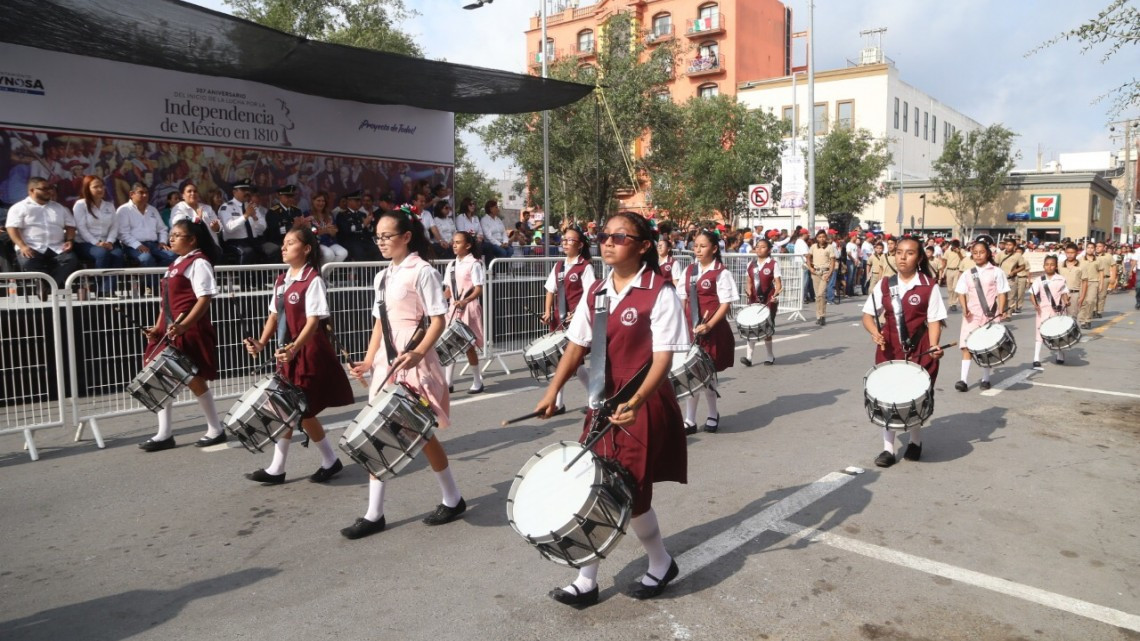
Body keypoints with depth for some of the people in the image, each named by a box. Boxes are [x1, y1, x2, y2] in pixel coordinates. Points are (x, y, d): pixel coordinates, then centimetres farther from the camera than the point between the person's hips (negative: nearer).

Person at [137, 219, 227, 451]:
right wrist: (158, 327, 11)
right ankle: (164, 434, 16)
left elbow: (204, 299, -19)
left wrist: (184, 325, -27)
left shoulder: (198, 262, -10)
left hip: (190, 332, -9)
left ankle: (216, 429, 15)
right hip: (170, 333, 9)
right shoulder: (175, 264, 17)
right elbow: (167, 301, 21)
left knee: (194, 380, -1)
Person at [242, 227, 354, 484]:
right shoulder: (281, 280, 11)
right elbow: (274, 316, 13)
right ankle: (276, 469, 18)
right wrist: (261, 343, -1)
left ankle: (331, 461, 18)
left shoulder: (313, 280, -13)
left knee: (302, 412, -1)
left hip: (308, 353, -8)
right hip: (288, 353, 8)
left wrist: (294, 348, -31)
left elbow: (313, 321, -20)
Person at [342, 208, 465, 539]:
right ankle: (374, 514, 13)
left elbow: (438, 321, -15)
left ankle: (453, 499, 22)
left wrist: (418, 353, -28)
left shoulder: (422, 271, -10)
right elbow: (379, 323, 16)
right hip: (386, 363, 7)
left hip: (414, 362, -7)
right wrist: (369, 360, 8)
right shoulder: (382, 277, 12)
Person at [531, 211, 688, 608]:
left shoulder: (659, 293, -13)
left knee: (630, 494, 2)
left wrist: (635, 403, -31)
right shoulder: (595, 292, 7)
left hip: (644, 406, -6)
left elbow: (663, 357, -18)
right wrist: (552, 392, -4)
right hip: (603, 403, 6)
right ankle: (587, 581, 22)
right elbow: (576, 346, 8)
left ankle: (662, 564, 30)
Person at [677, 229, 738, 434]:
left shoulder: (721, 273, -8)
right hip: (690, 329, 5)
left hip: (712, 330, -5)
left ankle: (712, 415, 24)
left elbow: (726, 304, -12)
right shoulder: (689, 271, 10)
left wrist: (709, 325, -21)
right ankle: (689, 420, 13)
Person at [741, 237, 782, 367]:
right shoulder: (751, 264, 8)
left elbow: (778, 283, -8)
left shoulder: (773, 264, -5)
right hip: (754, 300, 4)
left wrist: (775, 294, -26)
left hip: (769, 301, -4)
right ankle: (748, 356, -6)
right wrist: (748, 289, -6)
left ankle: (770, 356, 20)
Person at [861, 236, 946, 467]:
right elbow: (868, 315, 5)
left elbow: (934, 320, -7)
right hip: (889, 350, 3)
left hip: (919, 351, -2)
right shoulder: (885, 285, 4)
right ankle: (889, 449, 12)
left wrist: (933, 347, -22)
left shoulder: (929, 286, -4)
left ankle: (915, 442, 33)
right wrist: (875, 333, -14)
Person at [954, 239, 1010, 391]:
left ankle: (985, 379, 18)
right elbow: (961, 293, 7)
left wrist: (1000, 313, -8)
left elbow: (1001, 294, 0)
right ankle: (963, 380, -6)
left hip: (990, 315, -1)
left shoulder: (996, 272, 2)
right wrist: (964, 308, -10)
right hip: (971, 315, 1)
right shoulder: (967, 274, 7)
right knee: (967, 347, -5)